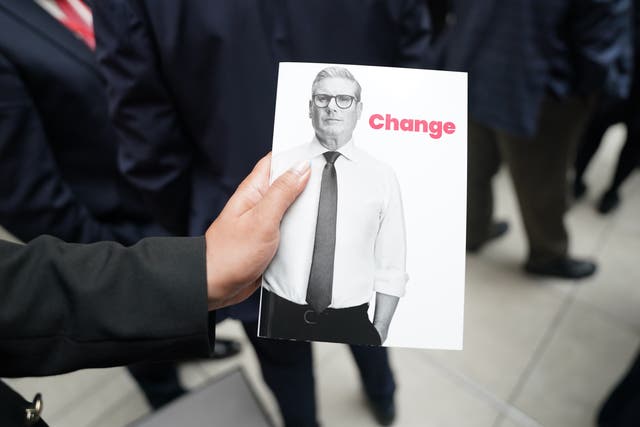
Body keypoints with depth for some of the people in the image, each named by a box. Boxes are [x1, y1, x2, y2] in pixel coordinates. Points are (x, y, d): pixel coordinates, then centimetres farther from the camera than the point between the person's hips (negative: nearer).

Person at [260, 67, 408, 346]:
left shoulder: (381, 176, 1)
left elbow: (390, 267, 1)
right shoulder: (278, 166, 0)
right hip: (279, 320, 0)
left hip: (350, 324, 0)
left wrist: (380, 332, -2)